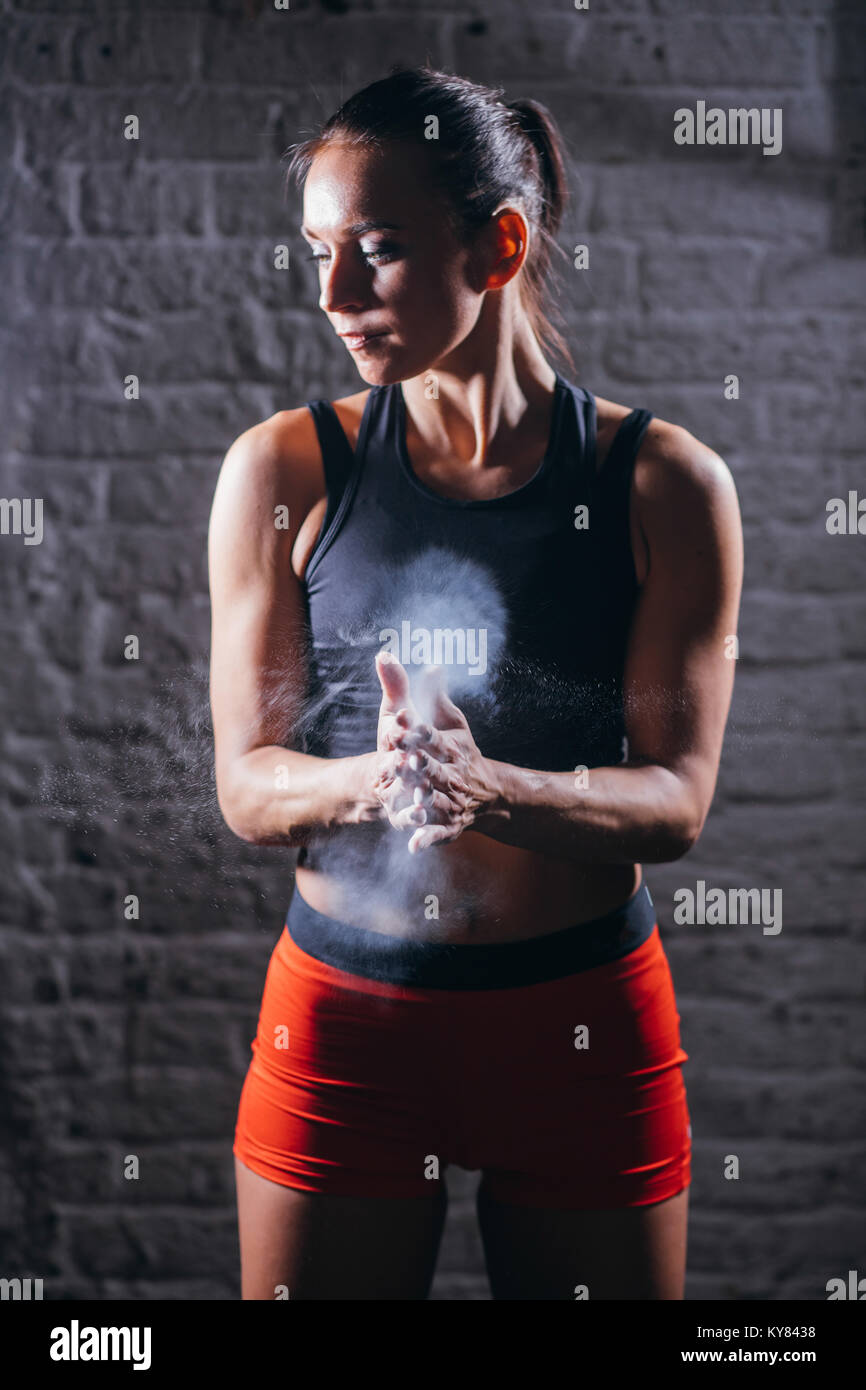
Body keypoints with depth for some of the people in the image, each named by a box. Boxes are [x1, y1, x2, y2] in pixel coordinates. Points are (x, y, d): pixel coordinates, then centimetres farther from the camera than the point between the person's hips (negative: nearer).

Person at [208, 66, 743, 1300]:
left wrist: (486, 787, -26)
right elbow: (246, 785, -4)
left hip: (586, 1024, 0)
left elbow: (678, 798, -8)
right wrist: (373, 780, -25)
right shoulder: (283, 471, -3)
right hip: (343, 1020, 0)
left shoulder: (664, 482, -5)